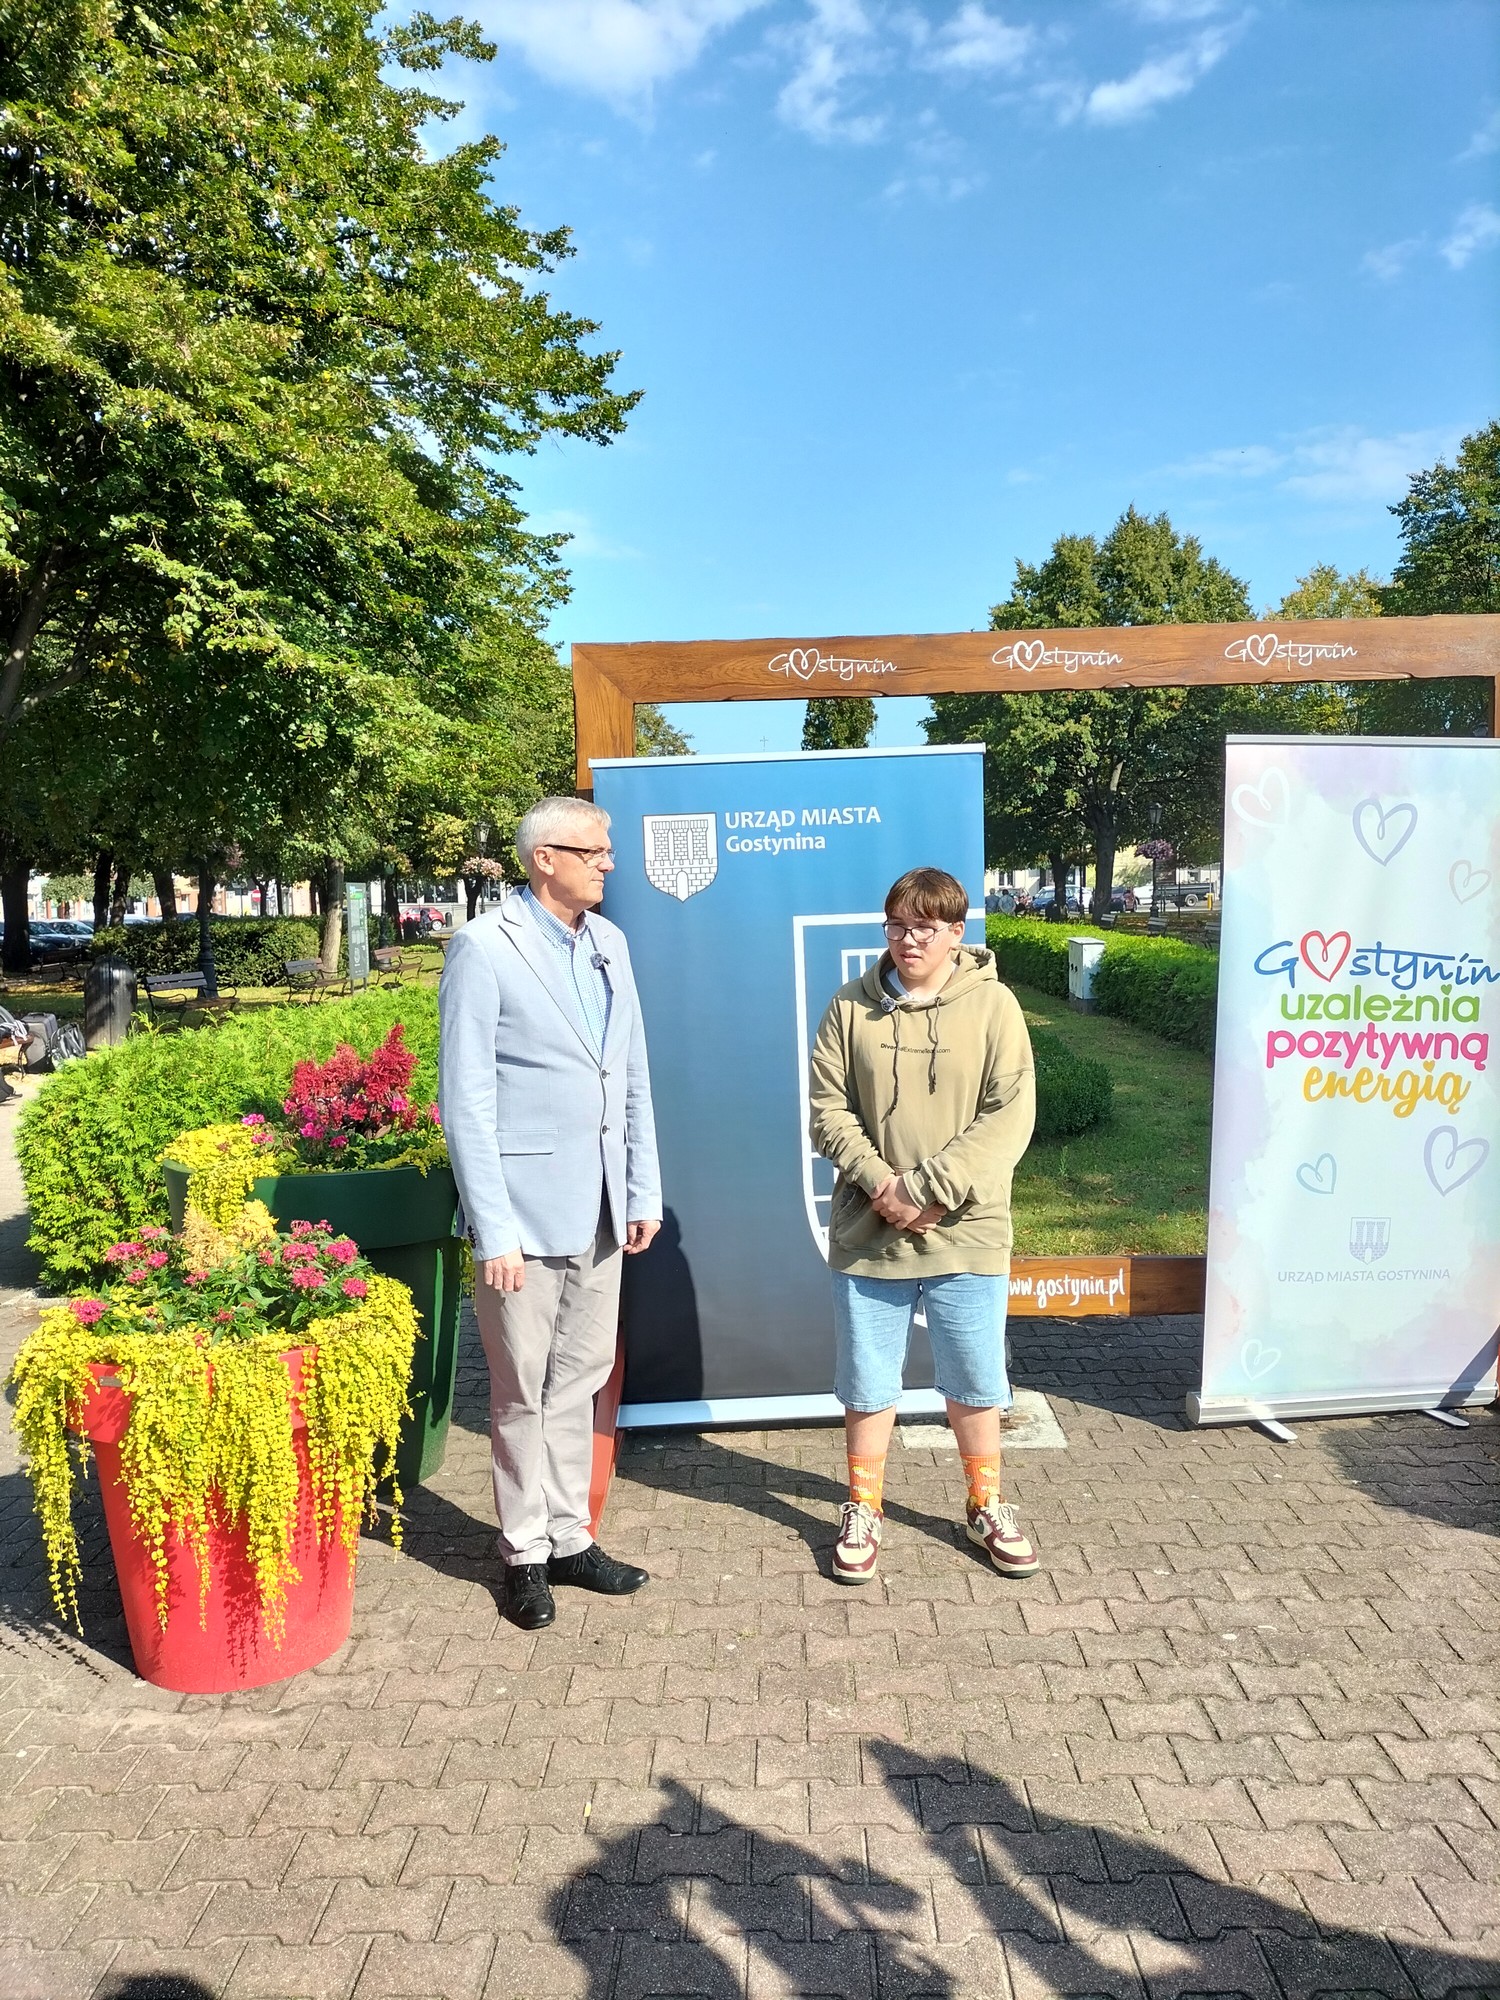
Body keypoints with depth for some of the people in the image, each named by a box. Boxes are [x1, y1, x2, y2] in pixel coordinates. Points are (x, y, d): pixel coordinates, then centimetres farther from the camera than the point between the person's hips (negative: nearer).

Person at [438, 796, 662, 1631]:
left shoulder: (610, 942, 8)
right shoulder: (485, 948, -11)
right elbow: (467, 1101, -13)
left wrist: (645, 1191, 9)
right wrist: (492, 1229, -15)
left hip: (601, 1210, 6)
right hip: (527, 1209, -6)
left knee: (580, 1380, 16)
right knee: (523, 1391, 9)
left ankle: (571, 1538, 32)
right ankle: (526, 1553, 26)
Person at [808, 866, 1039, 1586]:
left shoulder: (992, 1004, -5)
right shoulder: (851, 1006, 1)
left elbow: (1010, 1115, -10)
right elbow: (829, 1109, -1)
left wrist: (928, 1189, -17)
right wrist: (880, 1183, -16)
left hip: (965, 1234, -1)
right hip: (868, 1232, 1)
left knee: (975, 1383, 14)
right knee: (867, 1384, 13)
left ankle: (987, 1508, 35)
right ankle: (863, 1512, 31)